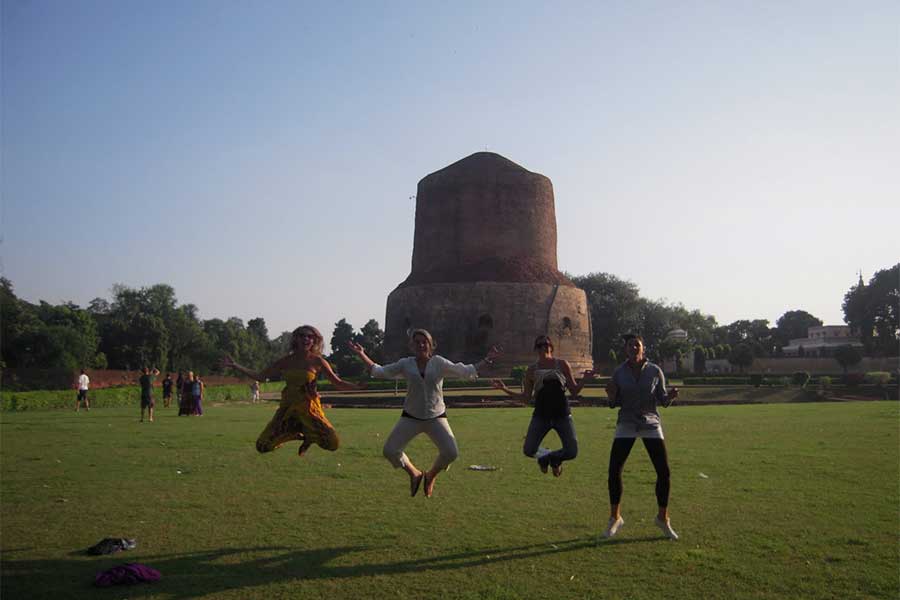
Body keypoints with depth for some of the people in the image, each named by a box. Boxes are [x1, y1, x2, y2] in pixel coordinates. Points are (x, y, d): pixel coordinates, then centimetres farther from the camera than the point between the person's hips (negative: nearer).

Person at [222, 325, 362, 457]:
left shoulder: (317, 361, -2)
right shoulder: (286, 361, 4)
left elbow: (338, 383, 0)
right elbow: (260, 376, 9)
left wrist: (360, 386, -13)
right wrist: (235, 366, 3)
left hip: (310, 409, -2)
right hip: (287, 408, 2)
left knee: (333, 444, -20)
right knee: (262, 446, -7)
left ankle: (309, 435, 14)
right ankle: (294, 433, 20)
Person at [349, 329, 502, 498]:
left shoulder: (439, 363, -4)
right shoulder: (406, 364, -2)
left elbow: (466, 371, -3)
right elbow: (379, 371, 3)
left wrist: (486, 360, -12)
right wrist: (362, 355, -1)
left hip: (436, 417, -1)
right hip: (411, 417, 1)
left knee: (451, 453, -17)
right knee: (389, 451, -11)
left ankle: (431, 476, 16)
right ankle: (414, 474, 19)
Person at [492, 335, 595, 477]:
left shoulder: (562, 365, 6)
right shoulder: (532, 370, 7)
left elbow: (574, 392, 8)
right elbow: (526, 397, 10)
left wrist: (584, 380, -10)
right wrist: (505, 389, 1)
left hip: (562, 414, 0)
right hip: (541, 415, 0)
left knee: (572, 452, -10)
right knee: (528, 451, -13)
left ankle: (554, 459, 26)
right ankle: (543, 458, 23)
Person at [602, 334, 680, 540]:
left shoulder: (655, 371, -4)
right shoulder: (619, 373, -3)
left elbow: (662, 400, 3)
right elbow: (615, 404, 4)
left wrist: (671, 396, -19)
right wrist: (611, 395, -18)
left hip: (651, 424, 0)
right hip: (626, 425, 0)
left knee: (664, 472, -5)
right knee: (614, 471, -8)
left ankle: (663, 518, 17)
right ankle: (615, 518, 11)